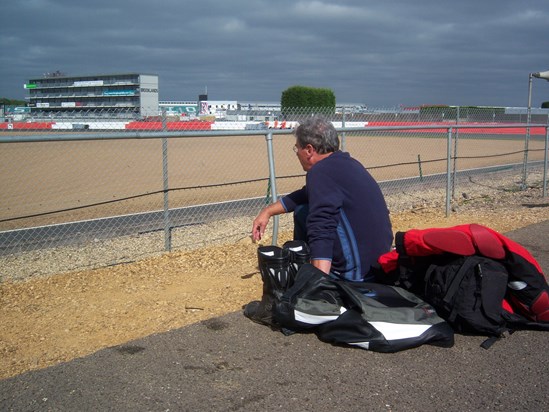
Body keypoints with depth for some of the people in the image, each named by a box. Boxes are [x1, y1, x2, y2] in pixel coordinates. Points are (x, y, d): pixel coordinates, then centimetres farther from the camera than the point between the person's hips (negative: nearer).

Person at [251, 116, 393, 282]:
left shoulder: (321, 172, -19)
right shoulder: (345, 163, 11)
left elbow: (321, 232, -29)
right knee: (303, 210, 18)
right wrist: (268, 211, 24)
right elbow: (306, 195, 25)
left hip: (359, 273, -9)